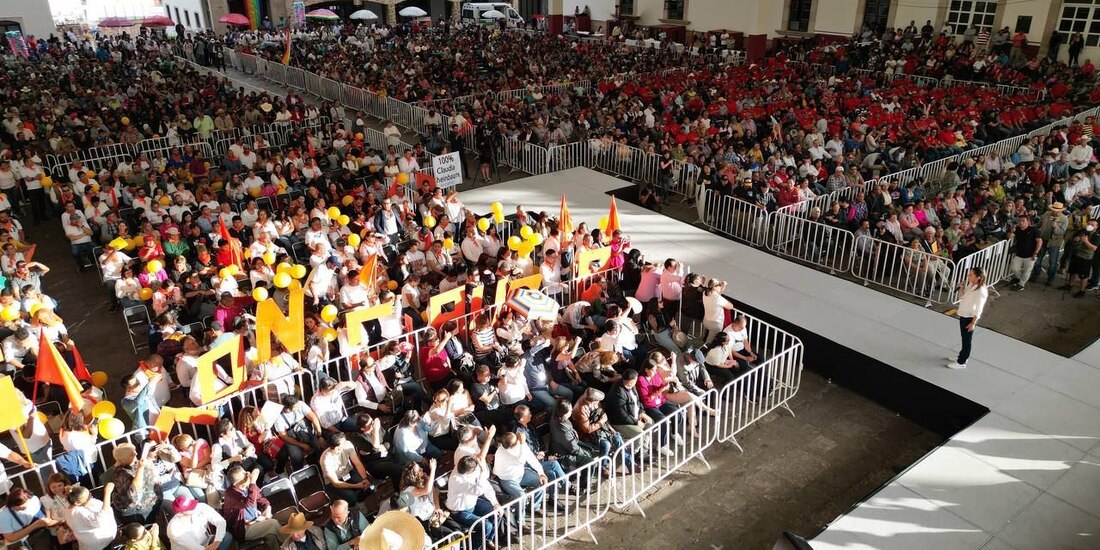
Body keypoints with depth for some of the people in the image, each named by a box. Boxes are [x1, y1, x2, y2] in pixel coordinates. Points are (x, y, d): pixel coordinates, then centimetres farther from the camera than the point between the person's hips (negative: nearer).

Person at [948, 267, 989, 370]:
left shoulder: (980, 291, -24)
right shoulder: (969, 285, 1)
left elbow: (978, 309, -22)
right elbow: (961, 298, 14)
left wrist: (973, 323, -21)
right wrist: (961, 289, -4)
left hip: (970, 318, -8)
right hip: (963, 315, 8)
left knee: (967, 339, 4)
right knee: (964, 337, 23)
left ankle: (961, 362, 14)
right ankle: (962, 355, 39)